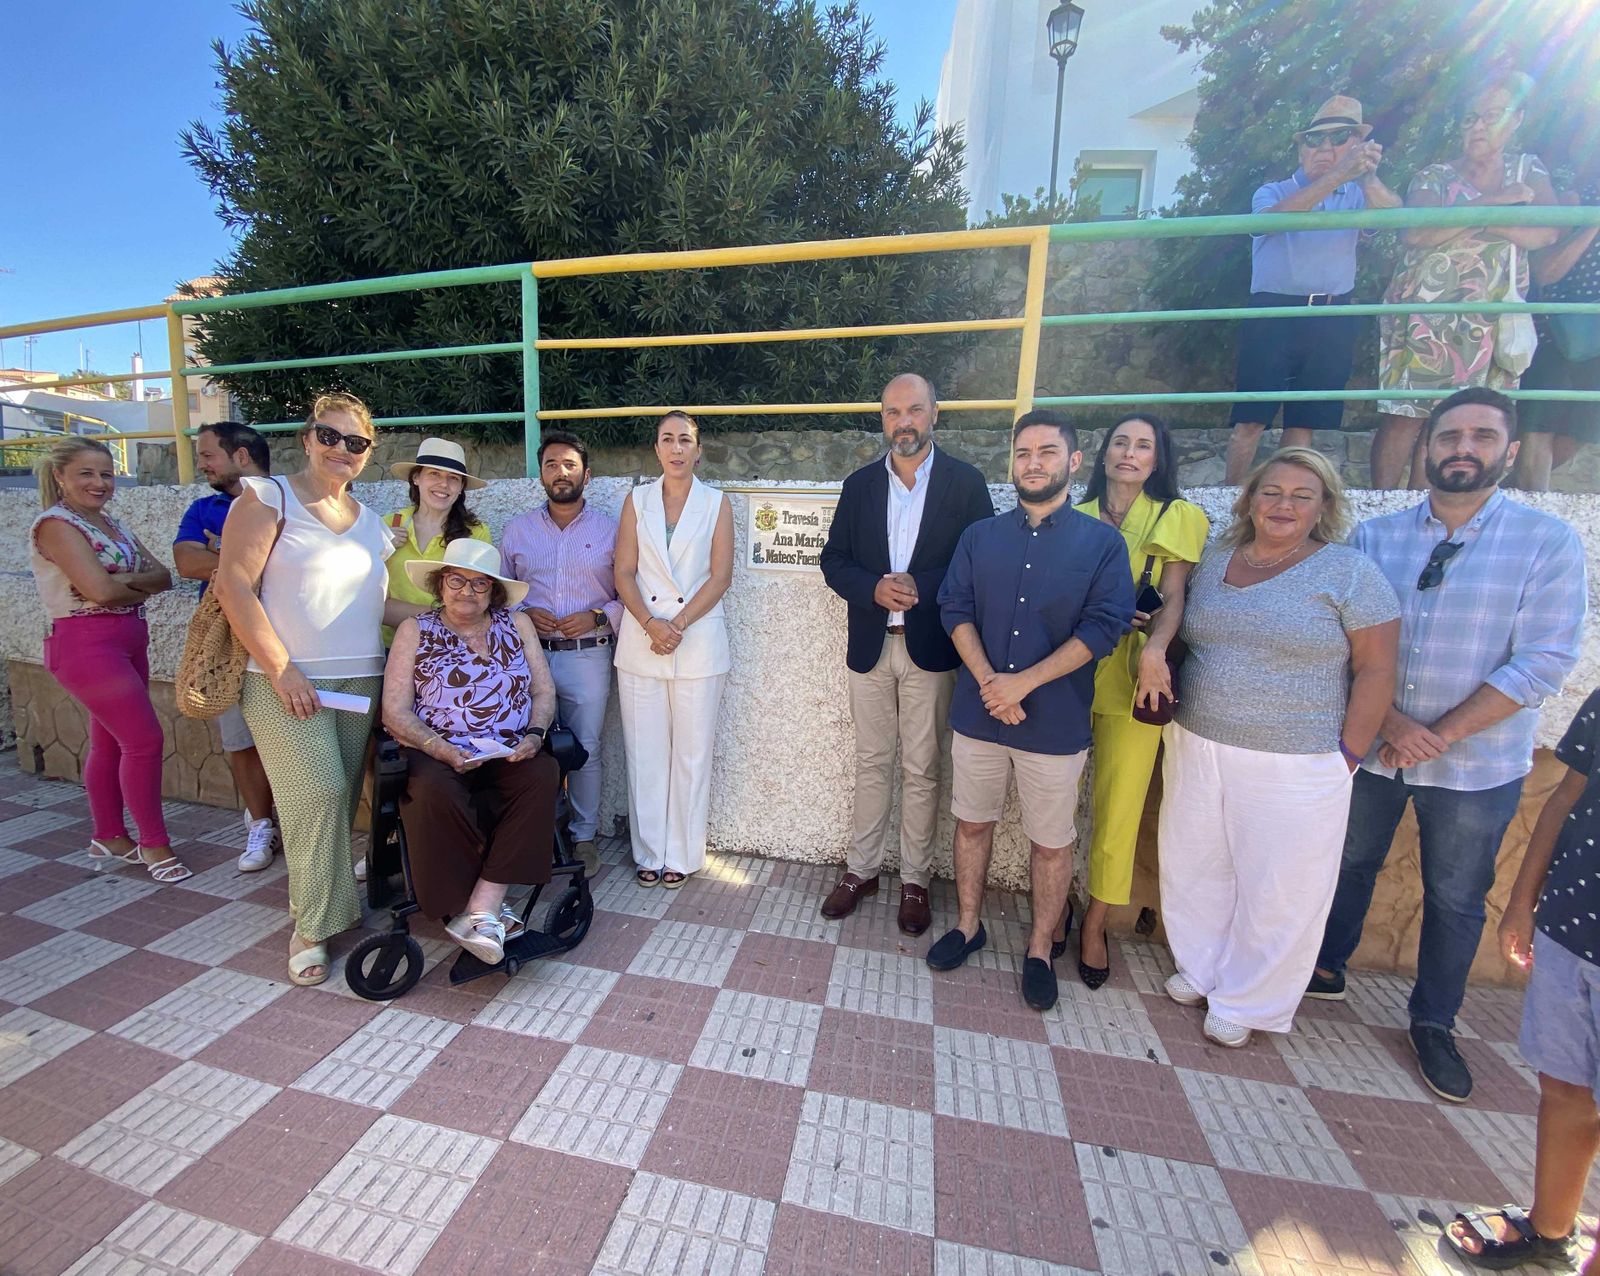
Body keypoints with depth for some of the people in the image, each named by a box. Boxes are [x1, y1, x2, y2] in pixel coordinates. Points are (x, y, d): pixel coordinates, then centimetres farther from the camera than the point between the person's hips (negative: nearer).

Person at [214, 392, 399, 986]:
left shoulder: (370, 521, 16)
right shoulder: (269, 497, -1)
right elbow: (234, 585, -9)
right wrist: (281, 668, -14)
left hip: (359, 681, 5)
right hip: (286, 681, -5)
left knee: (341, 796, 7)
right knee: (318, 792, -11)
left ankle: (324, 897, 24)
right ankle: (311, 926, 5)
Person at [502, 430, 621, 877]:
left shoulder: (609, 530, 5)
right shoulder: (517, 529, 11)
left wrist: (598, 616, -12)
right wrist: (524, 613, -6)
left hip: (587, 655, -2)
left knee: (586, 750, 4)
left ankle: (583, 837, 20)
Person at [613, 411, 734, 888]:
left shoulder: (716, 503, 5)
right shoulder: (637, 500, 10)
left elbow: (720, 576, -2)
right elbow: (624, 572, 4)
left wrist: (678, 625, -12)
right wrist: (651, 624, -11)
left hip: (698, 640, -1)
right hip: (640, 639, 2)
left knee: (691, 753, 4)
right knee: (644, 752, 7)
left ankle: (682, 854, 19)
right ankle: (649, 851, 22)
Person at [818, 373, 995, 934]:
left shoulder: (966, 482, 0)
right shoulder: (860, 484, 8)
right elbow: (834, 561, 5)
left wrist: (922, 586, -19)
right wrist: (874, 589, -14)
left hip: (931, 649, -2)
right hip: (869, 646, 3)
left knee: (922, 771, 7)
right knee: (871, 764, 13)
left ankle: (915, 879, 24)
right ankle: (861, 868, 28)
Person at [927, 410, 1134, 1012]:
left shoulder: (1102, 543, -1)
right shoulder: (979, 537, 7)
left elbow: (1103, 627, -10)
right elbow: (955, 610, -1)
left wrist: (1023, 682, -18)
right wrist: (987, 681, -15)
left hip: (1056, 722, -2)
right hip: (977, 711, 3)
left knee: (1051, 842, 11)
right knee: (972, 822, 15)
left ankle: (1040, 950, 32)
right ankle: (969, 925, 36)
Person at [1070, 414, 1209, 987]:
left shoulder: (1176, 517, 8)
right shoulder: (1078, 517, 12)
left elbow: (1174, 597, -2)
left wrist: (1155, 648, -22)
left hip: (1134, 679, -1)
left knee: (1119, 808, 3)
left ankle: (1095, 924, 21)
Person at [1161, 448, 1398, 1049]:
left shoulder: (1349, 572, -6)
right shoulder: (1213, 562, 7)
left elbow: (1375, 669, -6)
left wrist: (1347, 755, -9)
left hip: (1294, 766, -4)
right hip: (1196, 746, 4)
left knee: (1278, 890, 9)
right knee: (1193, 866, 16)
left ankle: (1246, 1002, 31)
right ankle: (1198, 970, 39)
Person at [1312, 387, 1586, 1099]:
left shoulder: (1549, 544, -6)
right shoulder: (1374, 539, -2)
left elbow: (1543, 662, -12)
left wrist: (1440, 734, -17)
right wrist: (1390, 720, -18)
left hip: (1477, 764, -1)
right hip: (1368, 746, 1)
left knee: (1456, 900, 14)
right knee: (1351, 865, 18)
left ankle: (1434, 1024, 35)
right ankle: (1326, 970, 39)